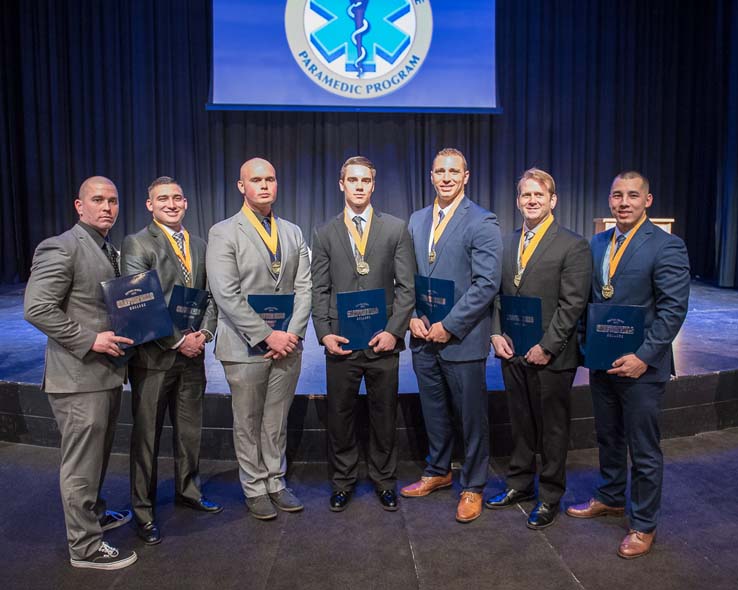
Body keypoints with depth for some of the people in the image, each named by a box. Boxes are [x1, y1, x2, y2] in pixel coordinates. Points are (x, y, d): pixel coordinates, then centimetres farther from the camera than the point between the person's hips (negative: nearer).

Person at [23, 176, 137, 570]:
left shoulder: (110, 252, 14)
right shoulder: (62, 248, -13)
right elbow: (36, 308, -19)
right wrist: (89, 340, -20)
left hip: (107, 371, 9)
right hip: (79, 376, -9)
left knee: (98, 456, 22)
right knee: (82, 463, 2)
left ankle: (93, 514, 41)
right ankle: (84, 546, 16)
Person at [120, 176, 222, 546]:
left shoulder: (199, 245, 12)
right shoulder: (136, 244, -7)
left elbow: (210, 297, 11)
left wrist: (204, 333, -5)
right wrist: (178, 340, -16)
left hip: (192, 353, 5)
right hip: (152, 356, -5)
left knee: (190, 430, 17)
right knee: (146, 435, 6)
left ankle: (187, 490, 36)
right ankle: (143, 510, 21)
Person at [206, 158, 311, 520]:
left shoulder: (292, 233, 11)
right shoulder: (223, 233, -4)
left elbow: (304, 287, 6)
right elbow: (226, 295, -13)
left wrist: (292, 333, -8)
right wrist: (267, 336, -16)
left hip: (287, 344, 4)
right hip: (246, 347, -4)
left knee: (277, 421, 14)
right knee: (247, 424, 9)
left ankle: (275, 482, 29)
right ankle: (255, 489, 24)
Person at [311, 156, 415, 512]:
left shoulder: (395, 229, 4)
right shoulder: (325, 234, 7)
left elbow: (406, 286, 0)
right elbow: (319, 289, 6)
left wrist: (394, 331, -9)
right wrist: (324, 333, -6)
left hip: (383, 339, 0)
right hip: (340, 342, 1)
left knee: (384, 415, 11)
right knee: (339, 415, 10)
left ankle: (384, 480, 29)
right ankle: (343, 480, 28)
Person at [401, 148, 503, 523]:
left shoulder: (482, 223, -8)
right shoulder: (417, 221, 11)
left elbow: (486, 284, -15)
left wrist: (449, 326, -16)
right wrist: (412, 316, -2)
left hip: (462, 338, -5)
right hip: (423, 336, 6)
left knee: (472, 416, 7)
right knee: (433, 411, 18)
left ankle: (472, 487, 24)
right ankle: (438, 471, 38)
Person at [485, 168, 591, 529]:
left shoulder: (573, 246, -9)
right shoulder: (506, 243, 9)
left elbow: (572, 304, -14)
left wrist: (546, 347, -17)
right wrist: (496, 333, -2)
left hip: (550, 356, -5)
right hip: (512, 352, 5)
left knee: (553, 428, 9)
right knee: (520, 422, 18)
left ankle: (550, 497, 25)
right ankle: (520, 484, 35)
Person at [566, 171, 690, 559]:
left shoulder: (666, 247, -12)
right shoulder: (597, 243, 8)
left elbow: (673, 309, -16)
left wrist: (643, 356, -21)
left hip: (640, 366, -6)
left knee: (644, 450, 8)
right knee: (608, 438, 21)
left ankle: (644, 526, 25)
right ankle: (610, 498, 42)